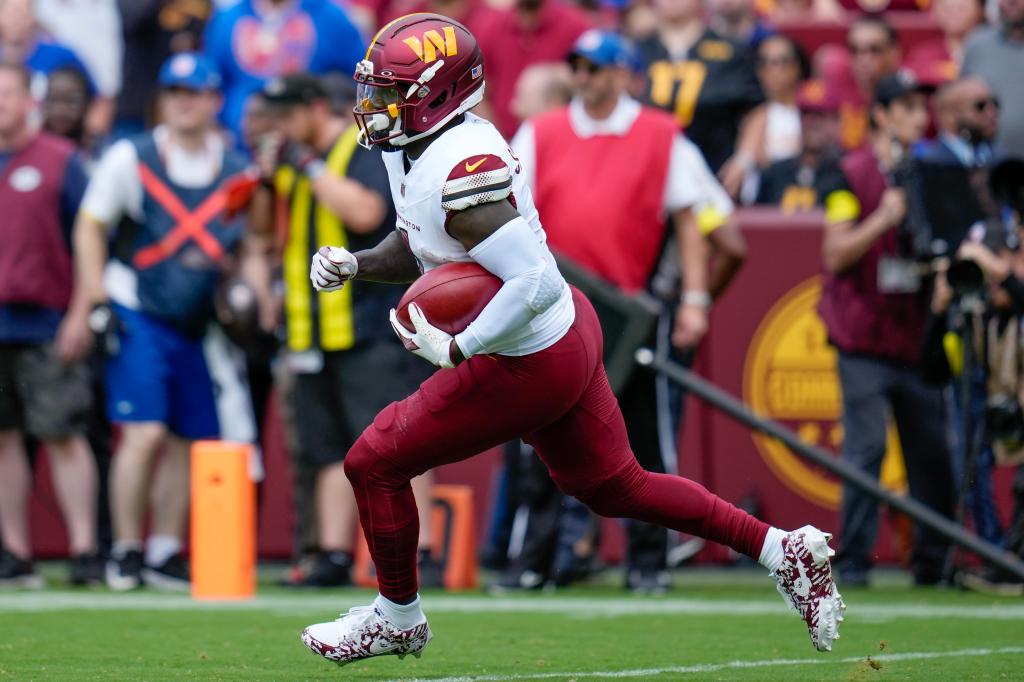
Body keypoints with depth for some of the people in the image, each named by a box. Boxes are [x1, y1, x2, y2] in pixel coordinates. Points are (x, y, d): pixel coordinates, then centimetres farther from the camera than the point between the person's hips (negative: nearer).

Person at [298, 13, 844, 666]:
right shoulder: (415, 151, 2)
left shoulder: (462, 172, -29)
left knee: (375, 463, 0)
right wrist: (353, 264, 1)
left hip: (531, 363, -10)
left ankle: (397, 616, 20)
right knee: (614, 486, 22)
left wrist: (455, 348, -28)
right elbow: (419, 248, 19)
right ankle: (785, 550, 24)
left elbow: (535, 285, -34)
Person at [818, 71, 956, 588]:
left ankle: (931, 564, 8)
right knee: (866, 449, -10)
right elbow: (836, 254, -7)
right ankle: (853, 562, -6)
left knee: (934, 453, 1)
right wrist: (884, 219, -19)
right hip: (865, 338, -5)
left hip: (916, 336, 5)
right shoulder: (854, 173, -1)